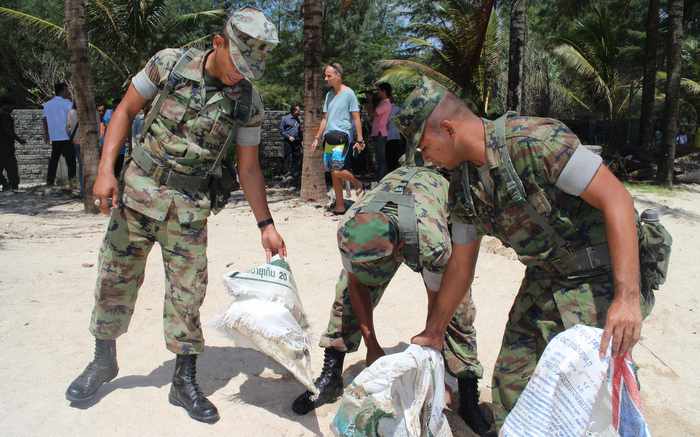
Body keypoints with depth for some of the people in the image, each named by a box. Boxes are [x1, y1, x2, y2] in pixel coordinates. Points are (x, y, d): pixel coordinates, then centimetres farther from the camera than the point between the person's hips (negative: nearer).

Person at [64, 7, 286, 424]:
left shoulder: (250, 102, -4)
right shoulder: (170, 63, -6)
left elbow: (249, 167, 3)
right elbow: (126, 110, 2)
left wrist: (266, 224, 0)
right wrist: (106, 169, -8)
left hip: (190, 205, 0)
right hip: (138, 188, 0)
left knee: (188, 291, 1)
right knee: (116, 277, 10)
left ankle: (185, 381, 17)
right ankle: (103, 360, 32)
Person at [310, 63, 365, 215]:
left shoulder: (349, 93, -5)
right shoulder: (329, 94, 15)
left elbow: (356, 118, -6)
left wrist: (360, 140, -10)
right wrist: (317, 138, 15)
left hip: (343, 137, -7)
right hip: (329, 138, 7)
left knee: (337, 171, -19)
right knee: (333, 174, 6)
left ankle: (357, 183, 10)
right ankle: (340, 206, 14)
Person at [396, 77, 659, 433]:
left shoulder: (536, 140, -25)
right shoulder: (463, 186, -1)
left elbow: (617, 199, -24)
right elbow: (461, 264, 8)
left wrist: (627, 297, -30)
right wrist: (433, 332, 15)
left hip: (602, 280, -7)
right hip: (544, 279, 7)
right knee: (510, 378, 8)